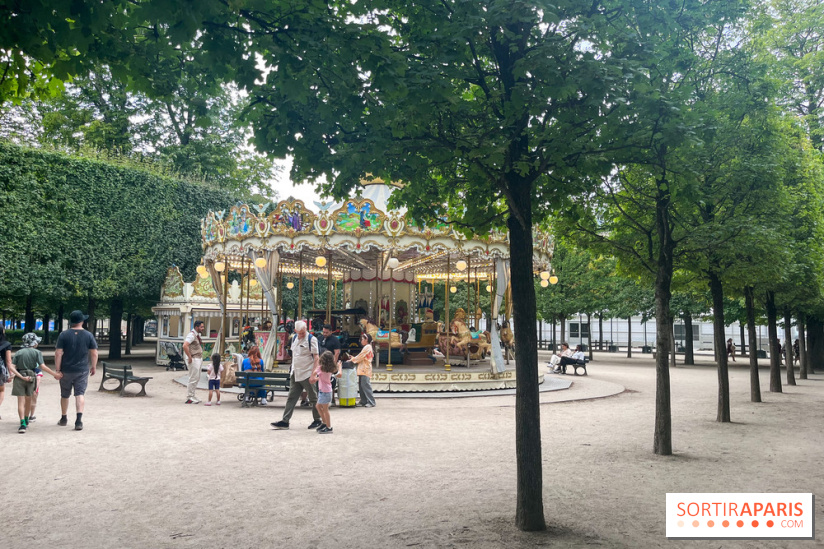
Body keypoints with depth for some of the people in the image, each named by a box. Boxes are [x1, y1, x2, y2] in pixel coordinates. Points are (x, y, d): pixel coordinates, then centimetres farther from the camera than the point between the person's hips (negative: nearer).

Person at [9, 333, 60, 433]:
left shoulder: (18, 352, 6)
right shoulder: (37, 352, -1)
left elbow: (12, 367, -5)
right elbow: (42, 366, -11)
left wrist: (21, 377, -11)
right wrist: (55, 374, -10)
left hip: (19, 378, 0)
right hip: (31, 377, 0)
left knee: (21, 401, -1)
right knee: (28, 400, 18)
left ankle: (23, 423, -15)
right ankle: (26, 421, 36)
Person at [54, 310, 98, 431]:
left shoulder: (63, 335, -4)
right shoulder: (88, 335, -2)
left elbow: (58, 353, -8)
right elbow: (94, 353, 0)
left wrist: (57, 369, -2)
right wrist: (93, 366, 12)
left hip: (66, 371, 1)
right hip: (82, 370, -1)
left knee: (64, 395, 15)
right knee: (80, 394, -2)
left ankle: (63, 419, 30)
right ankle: (79, 419, -16)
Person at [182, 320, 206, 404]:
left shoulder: (197, 335, 15)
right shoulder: (191, 335, -16)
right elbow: (185, 346, -29)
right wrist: (189, 358, -25)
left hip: (199, 359, 10)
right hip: (194, 359, -10)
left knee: (197, 378, 14)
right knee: (193, 379, -7)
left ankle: (192, 396, 22)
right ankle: (189, 398, 0)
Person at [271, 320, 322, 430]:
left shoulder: (311, 339, -11)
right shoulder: (295, 339, 10)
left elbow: (316, 357, -13)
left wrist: (313, 374, -18)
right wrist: (293, 370, 18)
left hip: (307, 374, -6)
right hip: (296, 374, 7)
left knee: (313, 398, 5)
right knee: (291, 398, 6)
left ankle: (317, 420, 18)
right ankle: (285, 421, 8)